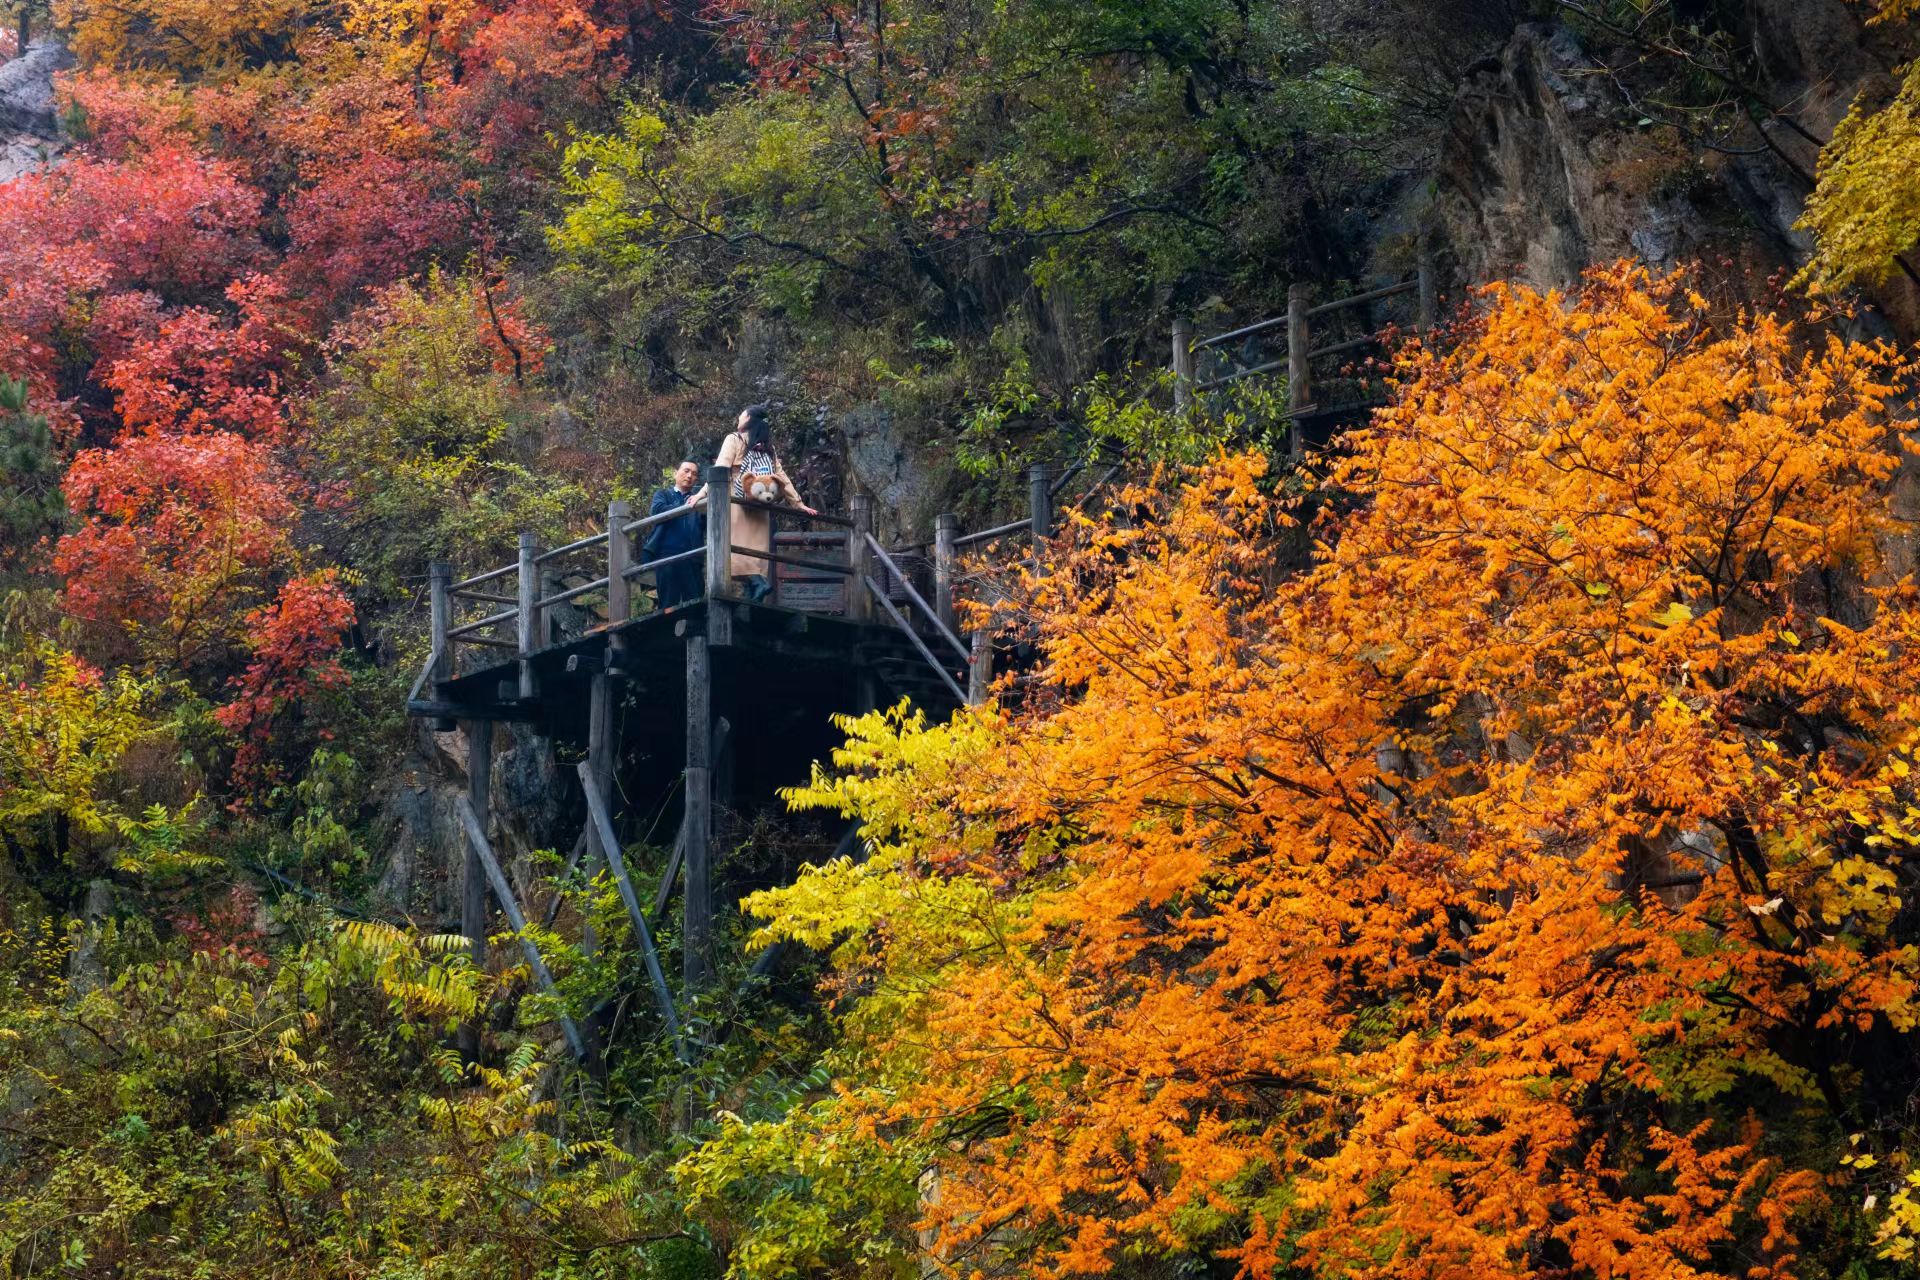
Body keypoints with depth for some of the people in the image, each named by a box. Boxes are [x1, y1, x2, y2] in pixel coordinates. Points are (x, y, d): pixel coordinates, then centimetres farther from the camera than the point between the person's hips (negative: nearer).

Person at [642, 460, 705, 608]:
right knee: (669, 606, -7)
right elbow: (658, 511, -6)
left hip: (691, 558, 2)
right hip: (666, 555, -2)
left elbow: (707, 527, 6)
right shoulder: (663, 495, 17)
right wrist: (686, 506, -20)